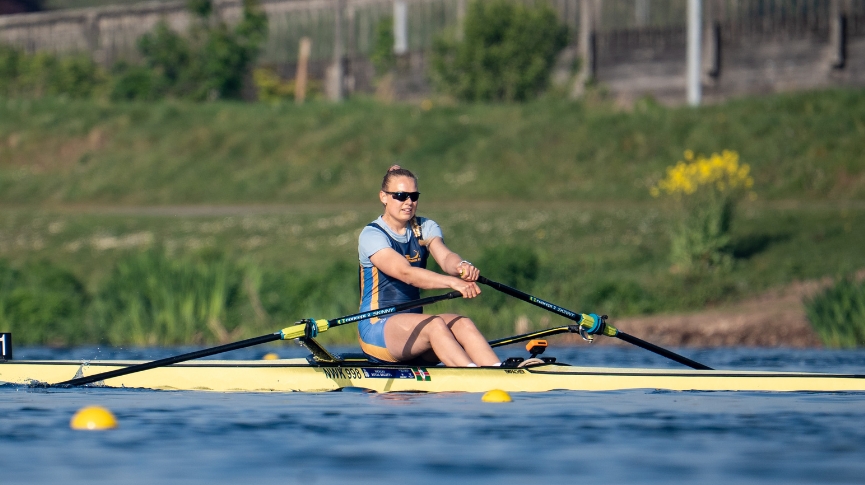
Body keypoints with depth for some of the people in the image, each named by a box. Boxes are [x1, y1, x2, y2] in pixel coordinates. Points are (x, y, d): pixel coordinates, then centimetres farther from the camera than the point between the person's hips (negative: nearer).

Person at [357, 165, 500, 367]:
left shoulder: (426, 228, 10)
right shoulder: (371, 235, -9)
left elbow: (445, 256, -13)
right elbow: (406, 273, -26)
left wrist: (462, 267, -38)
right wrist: (453, 282, -41)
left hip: (414, 325, 5)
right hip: (377, 326, -5)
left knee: (462, 324, -23)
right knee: (435, 324, -32)